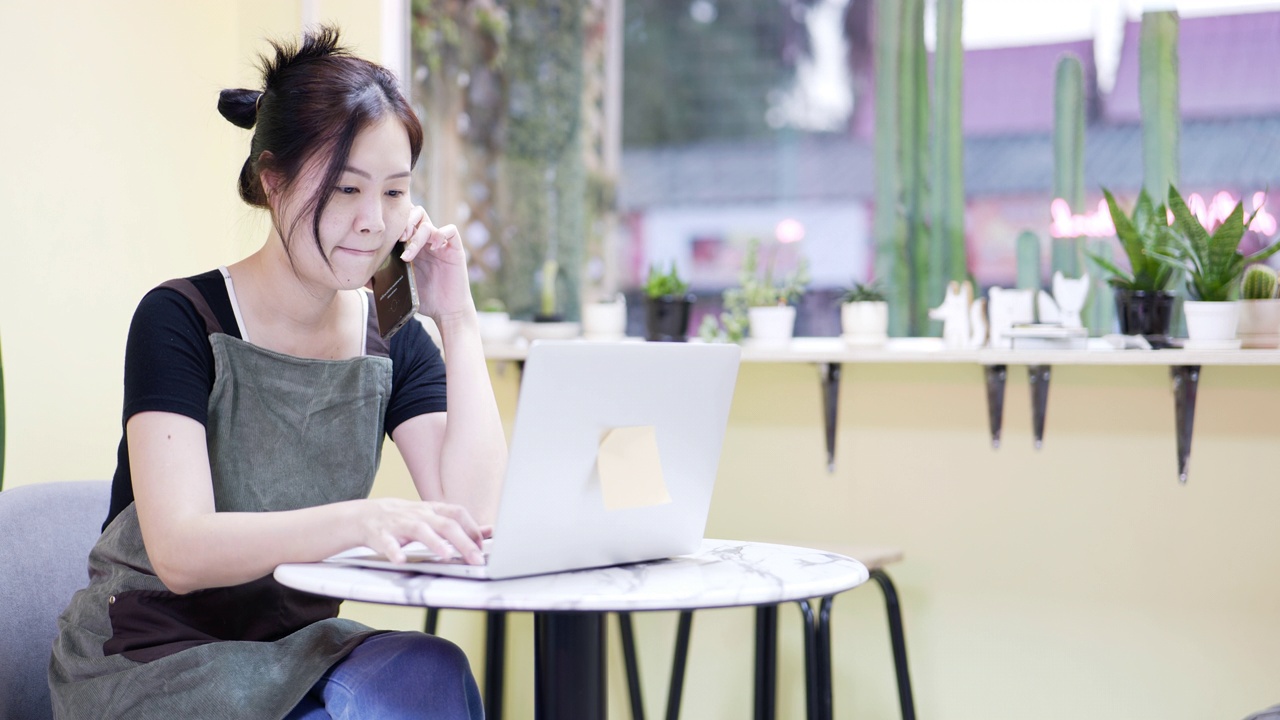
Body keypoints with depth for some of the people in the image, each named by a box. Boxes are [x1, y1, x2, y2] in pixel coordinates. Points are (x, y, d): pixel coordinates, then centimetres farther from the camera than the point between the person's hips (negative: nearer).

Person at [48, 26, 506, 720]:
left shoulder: (394, 341, 2)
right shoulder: (180, 320, -12)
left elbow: (471, 513, -12)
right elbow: (180, 552, -25)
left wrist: (457, 318, -12)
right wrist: (359, 520, -42)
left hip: (294, 648, 5)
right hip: (150, 656, -5)